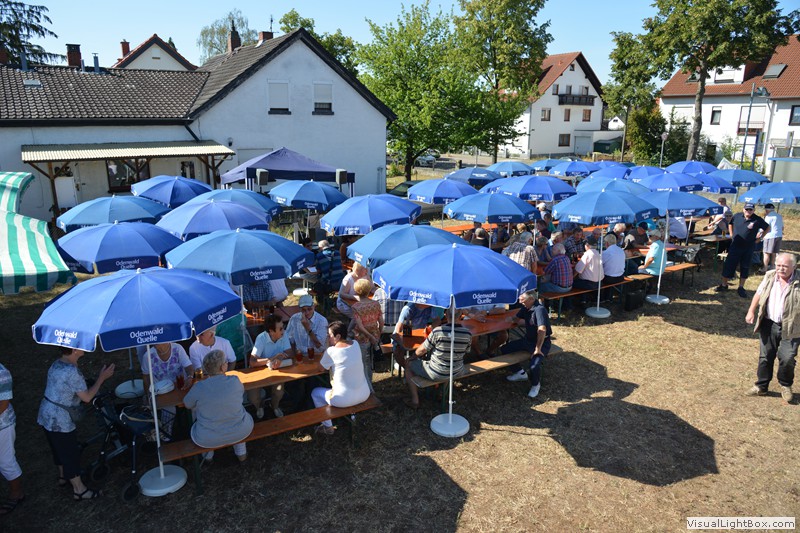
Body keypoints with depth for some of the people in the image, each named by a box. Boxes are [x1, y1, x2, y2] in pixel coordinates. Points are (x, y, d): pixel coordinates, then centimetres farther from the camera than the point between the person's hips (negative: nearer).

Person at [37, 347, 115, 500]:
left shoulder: (57, 364, 3)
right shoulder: (72, 371, -26)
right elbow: (86, 397, -17)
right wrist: (102, 378, -10)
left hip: (46, 416, 9)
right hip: (60, 421, -9)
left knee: (59, 450, 27)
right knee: (71, 454, 5)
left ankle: (63, 476, 47)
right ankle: (79, 490, 18)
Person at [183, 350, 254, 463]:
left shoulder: (199, 387, -18)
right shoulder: (235, 381, -15)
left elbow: (187, 405, 2)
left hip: (207, 439, -1)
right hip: (241, 432, 1)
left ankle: (208, 454, 41)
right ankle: (241, 452, 39)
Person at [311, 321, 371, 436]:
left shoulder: (331, 351, -17)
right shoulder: (356, 344, 0)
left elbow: (321, 368, 0)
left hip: (344, 399, -6)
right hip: (365, 395, 6)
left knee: (315, 392, 21)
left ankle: (328, 426, 28)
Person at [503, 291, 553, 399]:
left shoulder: (539, 310, -27)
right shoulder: (525, 308, 1)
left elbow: (542, 330, -34)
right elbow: (518, 320, 15)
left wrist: (538, 349, -33)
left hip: (542, 342, -9)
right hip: (527, 339, 9)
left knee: (534, 366, -31)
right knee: (504, 350, 4)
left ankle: (535, 385, 3)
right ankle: (521, 373, 20)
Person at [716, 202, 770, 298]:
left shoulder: (757, 220, -7)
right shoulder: (737, 216, -1)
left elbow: (767, 228, 7)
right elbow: (730, 224, 19)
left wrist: (759, 237, 2)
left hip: (748, 248, -1)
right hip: (735, 246, 1)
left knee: (745, 268, 8)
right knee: (728, 265, 0)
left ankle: (741, 288, 19)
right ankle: (724, 285, 14)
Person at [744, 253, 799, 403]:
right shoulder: (770, 276, 2)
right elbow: (759, 294, 12)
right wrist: (751, 311, 4)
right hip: (768, 324, 4)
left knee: (787, 358, -9)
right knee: (765, 356, 11)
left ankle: (785, 385, 19)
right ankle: (761, 386, 25)